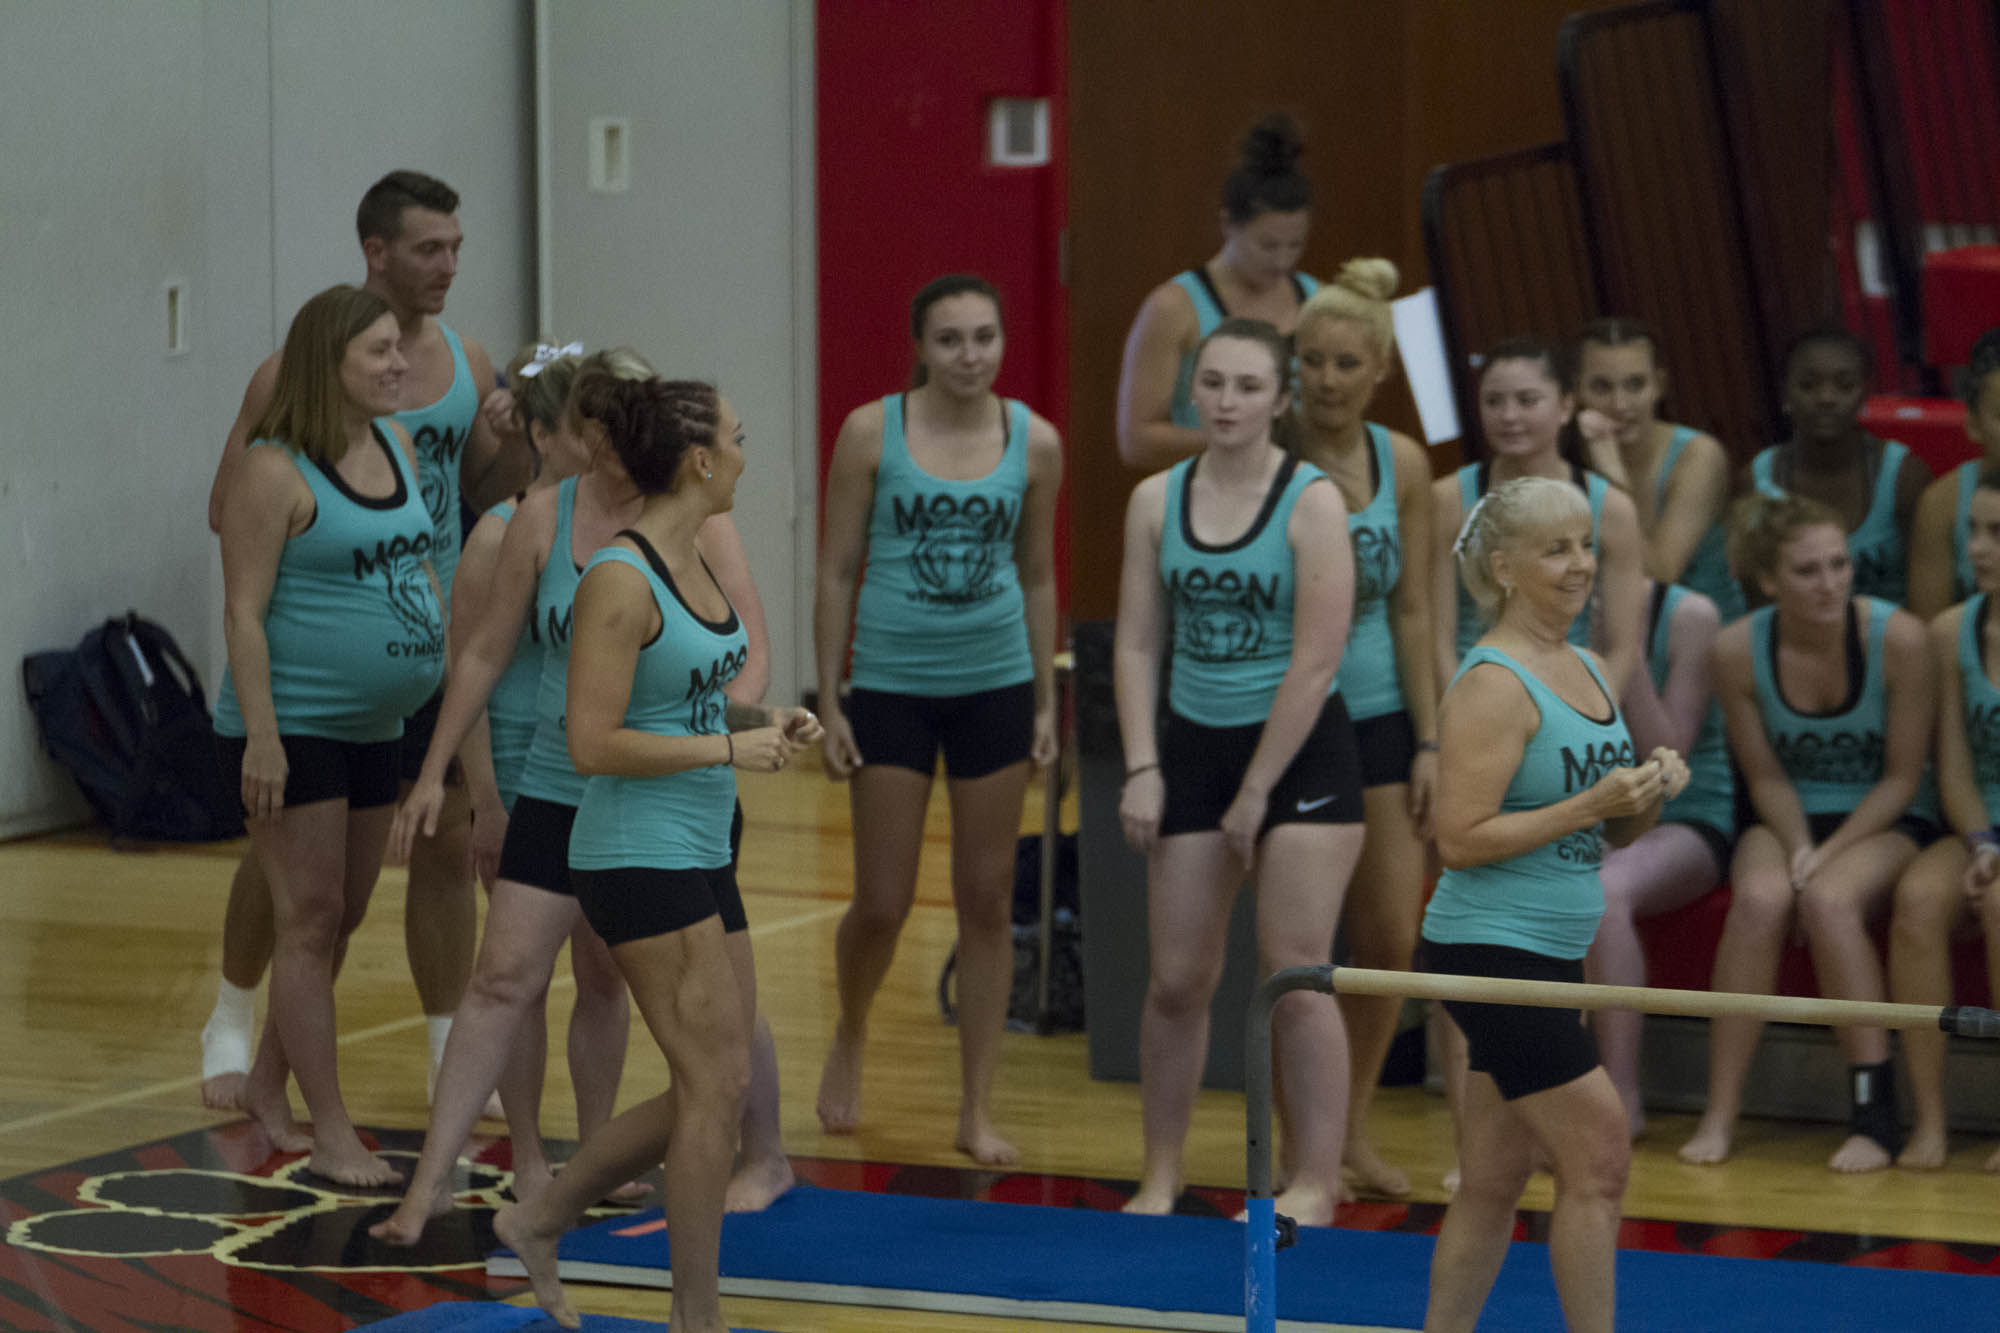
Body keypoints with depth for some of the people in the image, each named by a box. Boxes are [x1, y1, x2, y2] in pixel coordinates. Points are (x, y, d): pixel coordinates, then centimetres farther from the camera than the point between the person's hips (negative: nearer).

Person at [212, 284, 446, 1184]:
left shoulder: (396, 445, 9)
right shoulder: (276, 472, -15)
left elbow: (421, 565, 19)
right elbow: (244, 612, -17)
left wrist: (452, 671, 15)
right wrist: (261, 734, -21)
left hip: (374, 728, 8)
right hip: (294, 728, -8)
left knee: (343, 916, 14)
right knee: (310, 921, -4)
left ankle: (267, 1089, 29)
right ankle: (331, 1132, 0)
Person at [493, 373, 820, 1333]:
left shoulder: (692, 563, 10)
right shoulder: (620, 581, -17)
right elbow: (594, 743, -21)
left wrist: (761, 721, 6)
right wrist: (728, 748, -19)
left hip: (700, 857, 9)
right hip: (641, 860, -9)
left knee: (715, 1089, 11)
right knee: (714, 1085, -6)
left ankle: (539, 1220, 25)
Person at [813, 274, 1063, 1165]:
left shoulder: (1035, 443, 0)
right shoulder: (872, 433, -6)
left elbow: (1037, 576, 10)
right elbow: (838, 571, -1)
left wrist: (1045, 702, 9)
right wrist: (830, 702, -4)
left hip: (995, 688, 2)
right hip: (891, 686, -2)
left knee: (987, 901, 4)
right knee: (882, 904, 2)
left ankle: (976, 1108, 12)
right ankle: (849, 1042, 33)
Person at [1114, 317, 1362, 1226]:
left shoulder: (1312, 503, -10)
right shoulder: (1157, 500, 3)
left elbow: (1315, 662, -13)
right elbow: (1136, 643, 5)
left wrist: (1256, 794, -12)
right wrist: (1142, 768, -5)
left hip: (1301, 750, -4)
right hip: (1193, 742, 4)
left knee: (1293, 974, -6)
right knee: (1176, 978, 5)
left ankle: (1315, 1182, 1)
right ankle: (1159, 1176, 17)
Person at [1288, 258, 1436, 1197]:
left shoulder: (1402, 465, 2)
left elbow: (1411, 609, 6)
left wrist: (1427, 740, 3)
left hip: (1376, 714, 4)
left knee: (1391, 937, 4)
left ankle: (1353, 1126, 22)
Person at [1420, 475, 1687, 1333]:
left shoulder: (1590, 670, 13)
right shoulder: (1493, 684, -14)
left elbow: (1614, 833, 19)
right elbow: (1460, 840, -20)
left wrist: (1649, 794, -2)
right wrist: (1589, 804, -22)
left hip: (1548, 957, 9)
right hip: (1490, 950, -9)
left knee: (1495, 1181, 11)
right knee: (1598, 1158, -8)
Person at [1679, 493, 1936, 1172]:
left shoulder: (1898, 638, -17)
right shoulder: (1738, 650, -11)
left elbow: (1902, 778, -10)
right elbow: (1766, 778, -1)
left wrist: (1828, 855, -19)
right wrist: (1798, 849, -18)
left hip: (1885, 823, -2)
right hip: (1788, 822, 2)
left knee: (1829, 899, -34)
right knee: (1760, 898, -31)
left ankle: (1875, 1115, -27)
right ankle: (1719, 1115, -27)